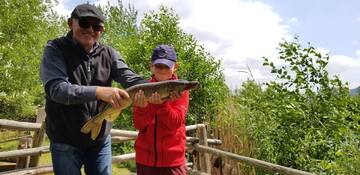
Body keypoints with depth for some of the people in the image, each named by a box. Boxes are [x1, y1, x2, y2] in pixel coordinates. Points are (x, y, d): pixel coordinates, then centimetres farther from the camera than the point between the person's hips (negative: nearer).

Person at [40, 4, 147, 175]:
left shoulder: (109, 54, 1)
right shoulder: (55, 49, -8)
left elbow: (130, 77, -14)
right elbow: (56, 88, -23)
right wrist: (98, 91, -38)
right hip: (65, 142, -3)